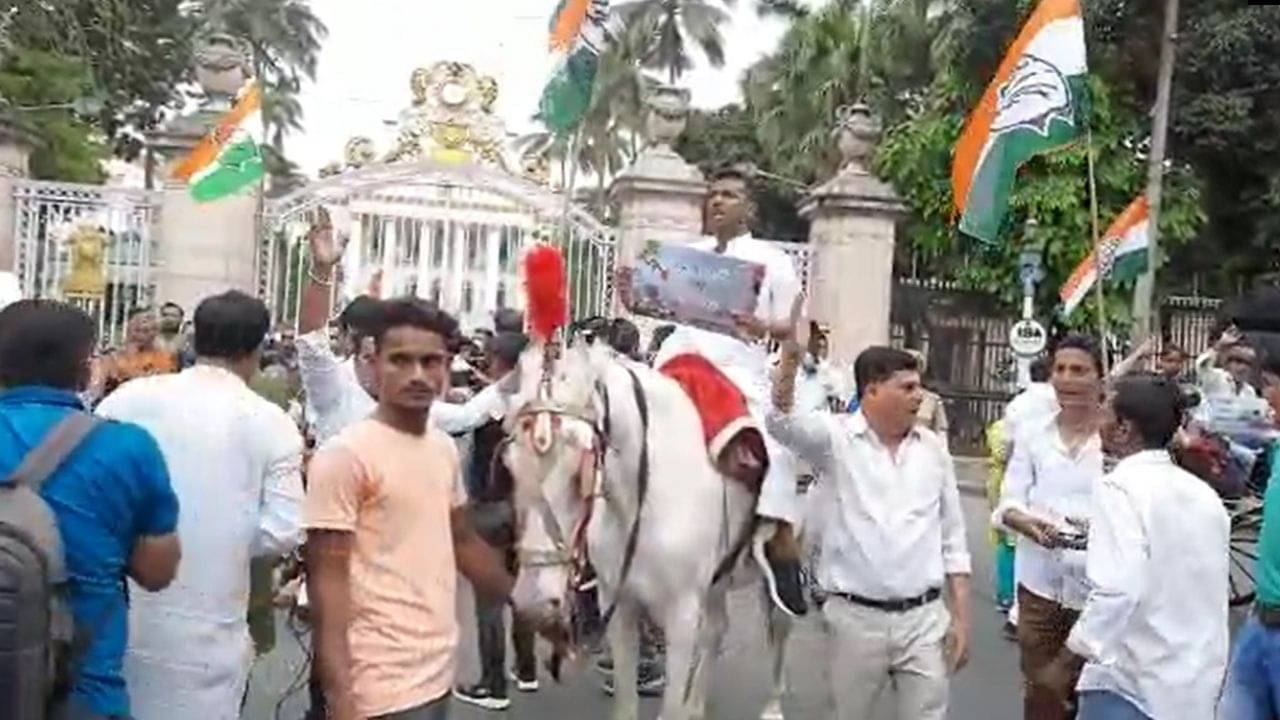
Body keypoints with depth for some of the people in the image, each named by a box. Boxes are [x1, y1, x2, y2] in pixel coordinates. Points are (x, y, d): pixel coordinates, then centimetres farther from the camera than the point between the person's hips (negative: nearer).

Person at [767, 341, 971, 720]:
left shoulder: (933, 448, 6)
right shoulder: (836, 437, -4)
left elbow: (952, 538, 10)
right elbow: (781, 422, -24)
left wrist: (960, 616, 7)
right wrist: (790, 356, -40)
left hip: (923, 618, 2)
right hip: (855, 617, -2)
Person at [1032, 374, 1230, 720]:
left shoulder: (1122, 488, -16)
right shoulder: (1205, 495, 9)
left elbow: (1117, 591, -25)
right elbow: (1211, 590, 17)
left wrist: (1067, 661, -16)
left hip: (1132, 683, -8)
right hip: (1197, 685, 8)